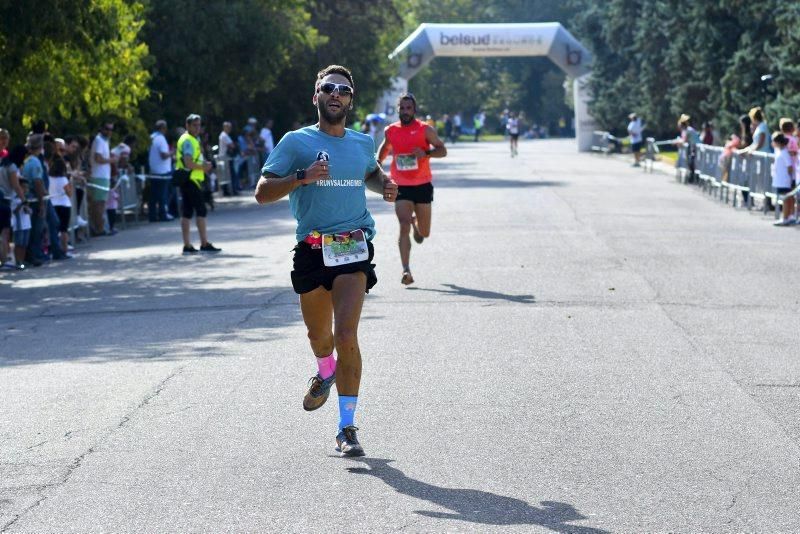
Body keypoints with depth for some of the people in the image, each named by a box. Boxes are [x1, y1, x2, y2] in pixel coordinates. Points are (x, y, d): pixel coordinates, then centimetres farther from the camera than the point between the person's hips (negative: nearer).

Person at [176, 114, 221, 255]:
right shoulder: (188, 140, -13)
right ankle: (205, 244, -8)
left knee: (187, 212, 7)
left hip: (190, 180, 10)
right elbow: (189, 164, -22)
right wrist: (203, 166, -9)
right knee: (201, 211, -8)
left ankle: (187, 245, 7)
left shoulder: (193, 140, 19)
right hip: (191, 179, -10)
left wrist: (203, 164, 10)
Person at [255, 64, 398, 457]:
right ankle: (326, 372, 54)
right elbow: (262, 192, -5)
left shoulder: (362, 144, 11)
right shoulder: (296, 142, 0)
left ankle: (347, 428, -8)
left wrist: (385, 186, 11)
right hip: (312, 249, 0)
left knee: (346, 336, -14)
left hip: (354, 249, 0)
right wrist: (303, 177, -20)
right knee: (318, 334, 16)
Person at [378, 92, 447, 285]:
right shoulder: (390, 131, 4)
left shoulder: (425, 130, -5)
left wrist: (425, 153, -21)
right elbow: (385, 148, 24)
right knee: (404, 227, -17)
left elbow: (442, 150, -4)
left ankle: (415, 221, 49)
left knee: (424, 233, 11)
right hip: (401, 187, 0)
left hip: (422, 185, 0)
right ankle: (406, 271, -20)